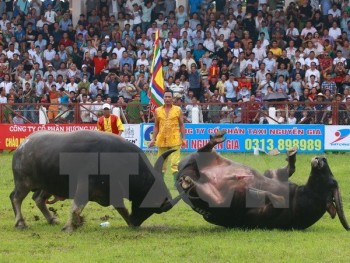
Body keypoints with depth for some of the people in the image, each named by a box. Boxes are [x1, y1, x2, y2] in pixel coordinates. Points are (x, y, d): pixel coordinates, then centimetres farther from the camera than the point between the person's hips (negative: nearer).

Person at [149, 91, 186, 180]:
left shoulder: (178, 110, 4)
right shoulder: (158, 111, 9)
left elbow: (181, 125, 5)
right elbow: (156, 126, 13)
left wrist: (183, 138, -2)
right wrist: (153, 139, 7)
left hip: (174, 140, -3)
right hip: (161, 140, 3)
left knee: (175, 163, -10)